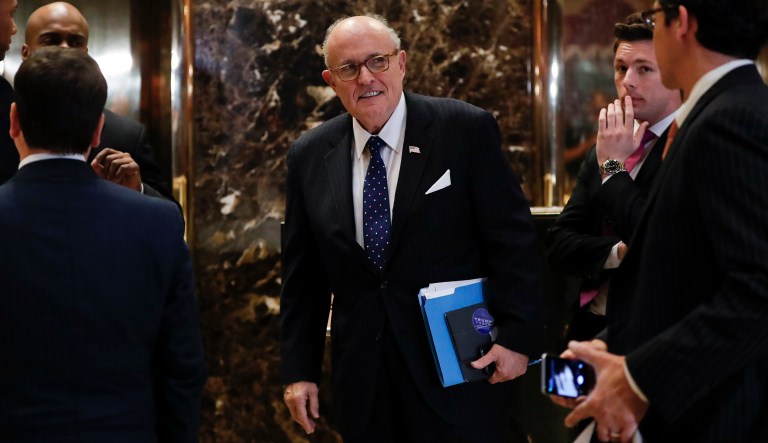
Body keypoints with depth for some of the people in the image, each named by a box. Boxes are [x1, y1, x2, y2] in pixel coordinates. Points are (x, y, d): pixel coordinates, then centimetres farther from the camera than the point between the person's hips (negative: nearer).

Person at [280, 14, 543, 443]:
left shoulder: (467, 129, -6)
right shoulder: (310, 155, 5)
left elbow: (512, 240, -6)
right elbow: (303, 274, 9)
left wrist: (518, 336, -12)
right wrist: (299, 370, 6)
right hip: (362, 376, 3)